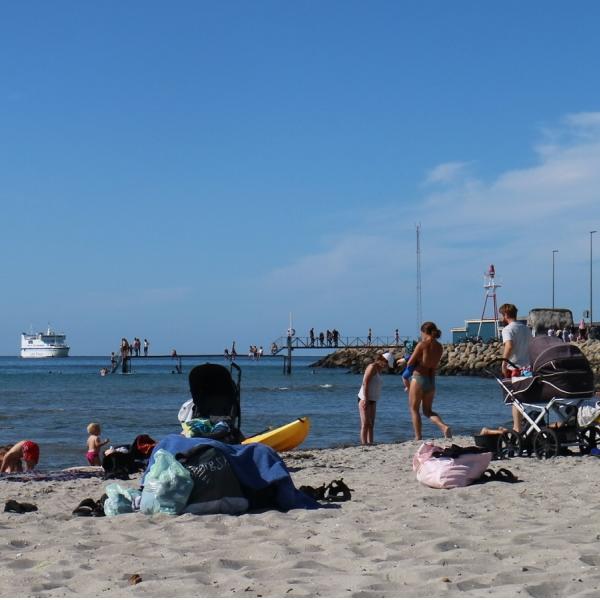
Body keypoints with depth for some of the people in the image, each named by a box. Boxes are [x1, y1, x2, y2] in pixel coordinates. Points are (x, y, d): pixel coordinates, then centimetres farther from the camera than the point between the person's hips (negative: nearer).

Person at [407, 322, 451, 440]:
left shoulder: (422, 345, -12)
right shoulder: (439, 347, 6)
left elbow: (410, 363, -8)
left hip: (418, 378, -6)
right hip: (431, 380, 6)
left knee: (414, 409, 8)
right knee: (427, 411, 17)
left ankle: (418, 438, 3)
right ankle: (444, 426, -7)